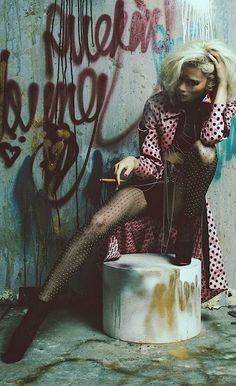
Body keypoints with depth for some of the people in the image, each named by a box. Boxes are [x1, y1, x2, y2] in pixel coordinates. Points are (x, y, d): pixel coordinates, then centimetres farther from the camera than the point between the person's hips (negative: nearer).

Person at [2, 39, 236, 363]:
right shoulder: (158, 104, -6)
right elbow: (153, 164, -6)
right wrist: (133, 162, -29)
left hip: (187, 194, 1)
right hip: (152, 185, 0)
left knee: (204, 151, -32)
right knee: (99, 223, -28)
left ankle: (184, 238, -17)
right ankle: (41, 306, -28)